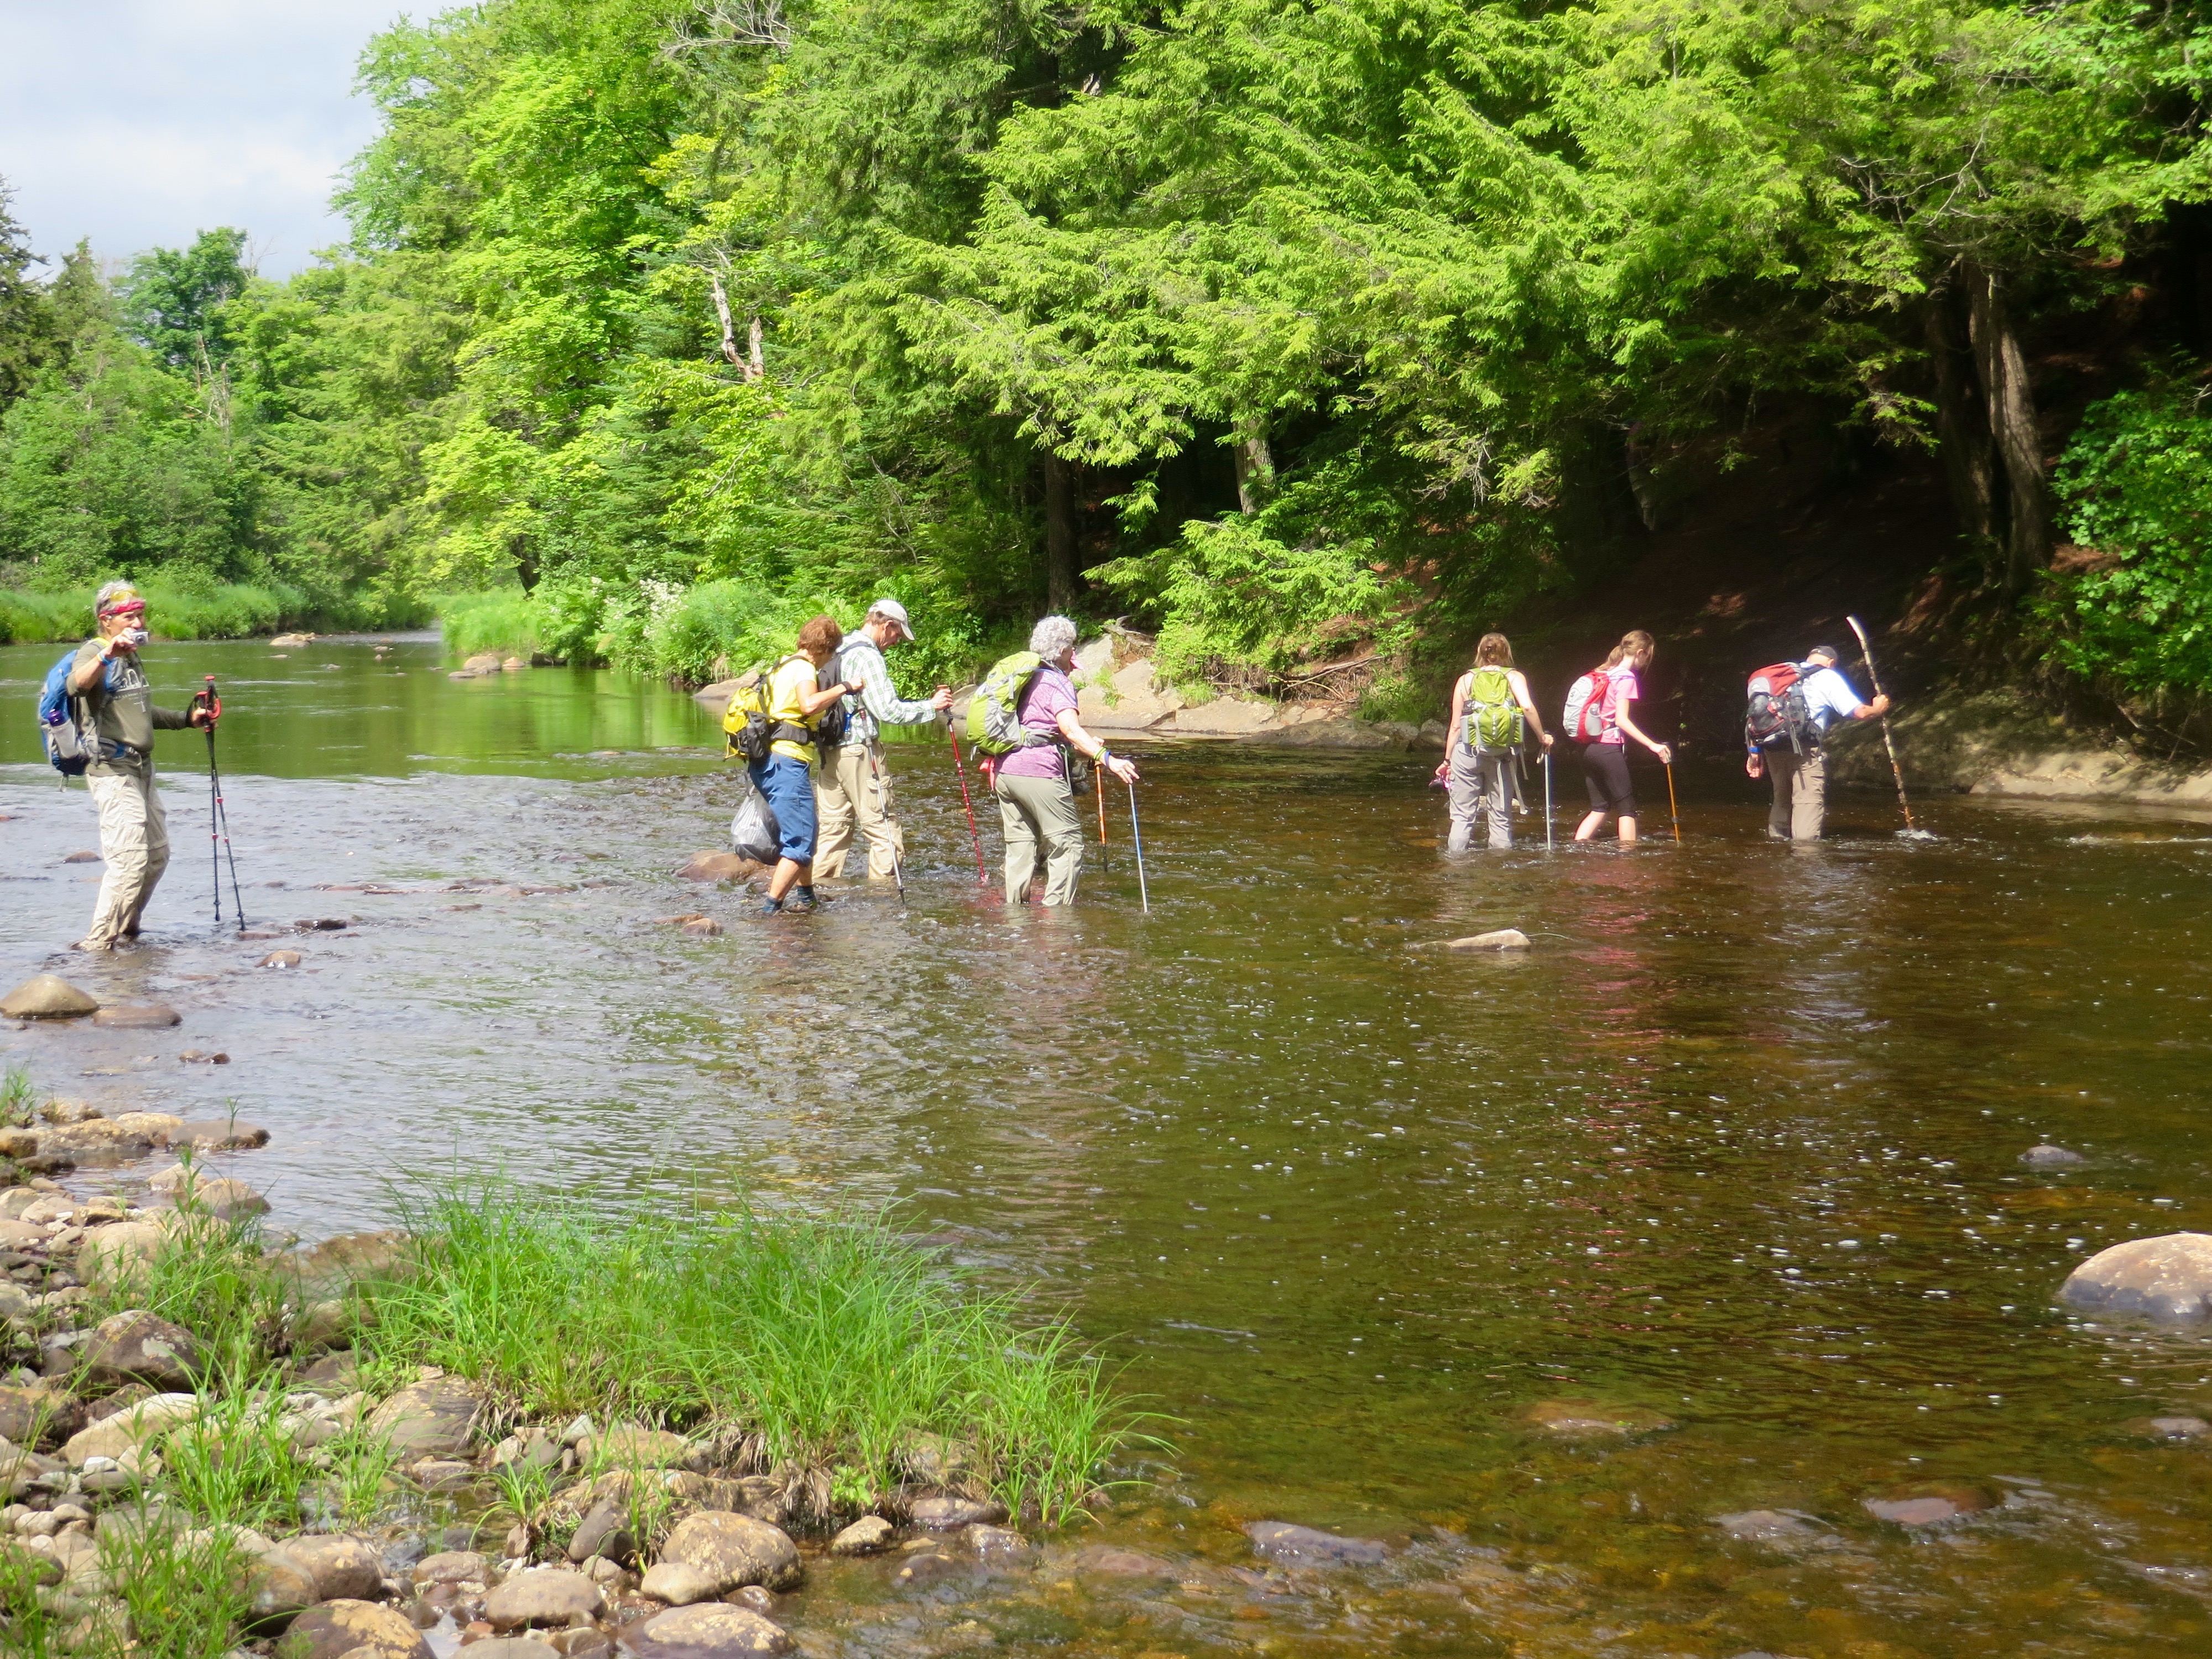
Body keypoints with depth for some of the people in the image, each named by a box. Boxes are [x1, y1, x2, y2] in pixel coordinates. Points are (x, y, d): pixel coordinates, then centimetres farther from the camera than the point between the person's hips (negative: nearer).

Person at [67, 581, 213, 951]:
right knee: (130, 859, -16)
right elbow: (76, 686, -34)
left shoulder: (131, 657, 18)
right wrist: (106, 654, -48)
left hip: (141, 769, 10)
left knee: (157, 854, 16)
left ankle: (125, 927, 29)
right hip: (112, 771, -10)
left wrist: (188, 719, 28)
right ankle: (99, 943, -14)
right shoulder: (94, 653, -10)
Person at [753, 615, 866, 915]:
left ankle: (807, 898, 34)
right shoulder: (803, 667, -8)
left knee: (800, 834, 24)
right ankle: (769, 910, -17)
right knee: (800, 844, -10)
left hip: (765, 762, 10)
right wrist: (844, 687, -17)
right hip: (787, 763, -10)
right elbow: (809, 704, -26)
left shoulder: (783, 665, 21)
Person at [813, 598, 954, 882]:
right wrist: (932, 706, -9)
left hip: (828, 749, 9)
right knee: (885, 834, -3)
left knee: (833, 829, 13)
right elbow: (888, 711, -18)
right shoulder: (868, 656, -13)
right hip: (859, 751, -9)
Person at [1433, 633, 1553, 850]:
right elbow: (1527, 707, -14)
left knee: (1462, 816, 3)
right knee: (1502, 817, 9)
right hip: (1502, 754, 0)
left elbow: (1456, 725, 7)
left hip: (1468, 751, 0)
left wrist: (1448, 760, 13)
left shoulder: (1466, 680, 7)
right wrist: (1542, 736, -2)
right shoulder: (1513, 677, 5)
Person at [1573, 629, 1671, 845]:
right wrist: (1653, 746, -22)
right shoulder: (1627, 678, -9)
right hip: (1609, 748, -8)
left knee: (1600, 808, 12)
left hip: (1589, 748, 8)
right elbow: (1621, 720, -18)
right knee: (1627, 807, 1)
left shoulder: (1603, 674, 13)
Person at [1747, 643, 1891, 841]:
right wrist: (1879, 709, 21)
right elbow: (1859, 712, 1)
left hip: (1772, 748, 6)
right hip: (1804, 747, -6)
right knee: (1808, 800, -7)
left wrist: (1755, 751, 18)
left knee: (1782, 798, 19)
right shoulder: (1829, 677, 7)